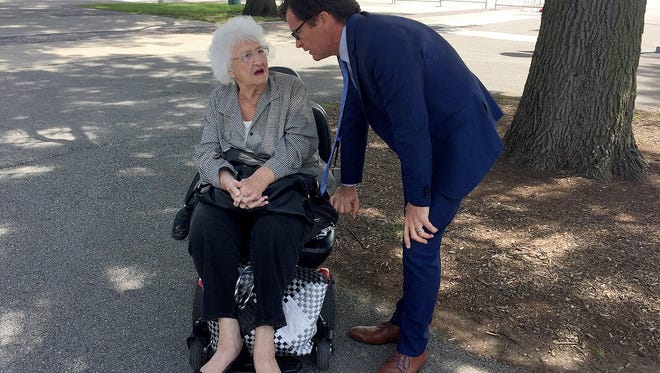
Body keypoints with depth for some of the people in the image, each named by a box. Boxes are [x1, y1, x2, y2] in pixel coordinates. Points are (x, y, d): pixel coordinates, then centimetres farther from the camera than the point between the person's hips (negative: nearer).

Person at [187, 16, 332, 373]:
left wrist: (260, 179, -27)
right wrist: (230, 183, -21)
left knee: (273, 234, -34)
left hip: (287, 182, -2)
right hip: (232, 183, 3)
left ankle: (264, 344, -24)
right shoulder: (219, 99, 11)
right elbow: (206, 153, 2)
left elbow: (299, 141, -12)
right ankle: (228, 336, -21)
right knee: (205, 228, -28)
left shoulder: (290, 88, 1)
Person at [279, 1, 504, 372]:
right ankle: (403, 323, 35)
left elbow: (411, 128, -29)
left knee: (421, 243, -2)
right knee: (415, 240, 17)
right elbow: (353, 119, 10)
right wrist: (349, 185, 17)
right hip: (429, 142, 9)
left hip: (458, 143, -9)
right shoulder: (353, 44, 1)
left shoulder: (386, 42, -29)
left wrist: (418, 201, -20)